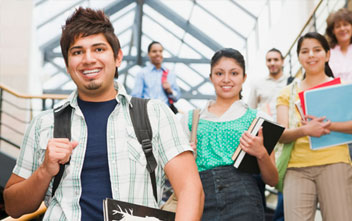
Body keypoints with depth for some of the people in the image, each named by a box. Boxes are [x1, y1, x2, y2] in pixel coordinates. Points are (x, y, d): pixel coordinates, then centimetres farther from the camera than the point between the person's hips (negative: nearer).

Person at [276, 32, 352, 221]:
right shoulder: (288, 92, 15)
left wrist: (327, 125, -17)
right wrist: (304, 130, -16)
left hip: (333, 164, -1)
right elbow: (281, 136, 4)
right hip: (296, 167, 1)